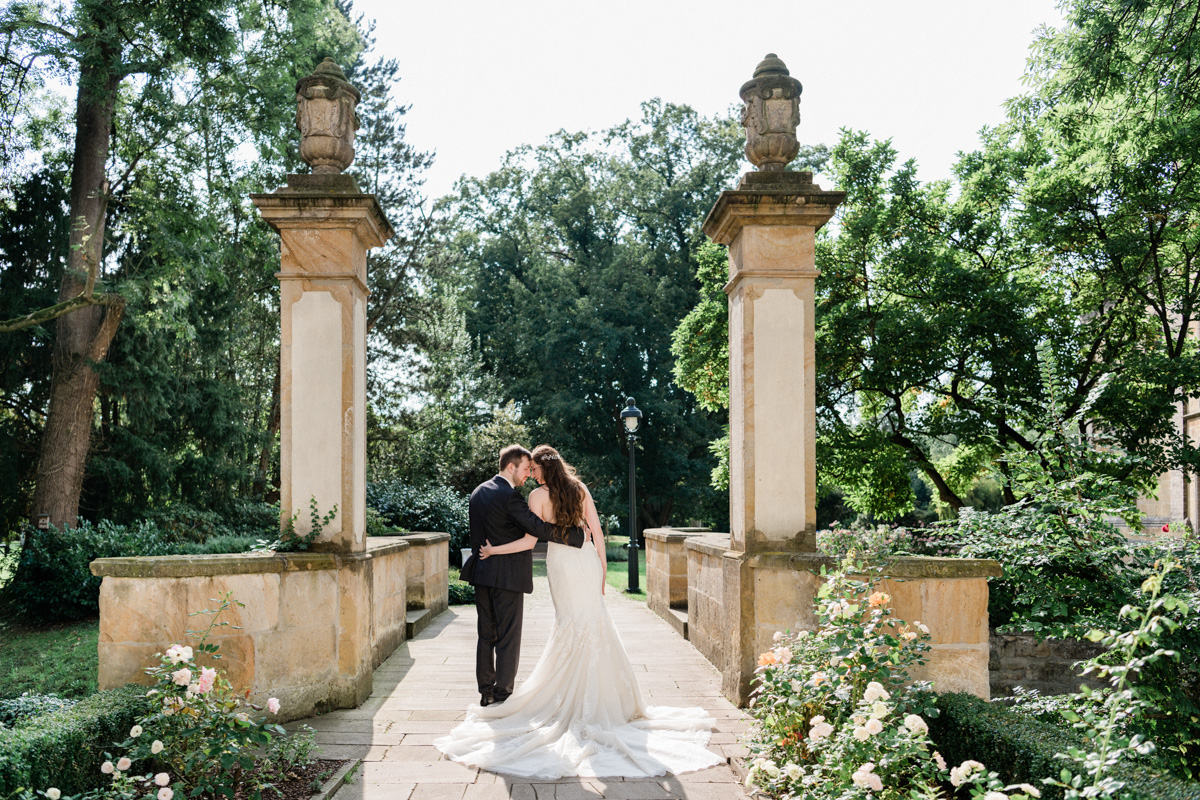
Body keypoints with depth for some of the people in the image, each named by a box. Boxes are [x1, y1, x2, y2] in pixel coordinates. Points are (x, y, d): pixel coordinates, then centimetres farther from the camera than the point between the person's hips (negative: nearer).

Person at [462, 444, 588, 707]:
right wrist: (576, 534, -15)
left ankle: (486, 691, 19)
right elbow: (539, 528, -21)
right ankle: (503, 694, 6)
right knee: (508, 637, 1)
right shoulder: (509, 496, -17)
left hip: (481, 573, 8)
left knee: (486, 635, 14)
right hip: (508, 575, -8)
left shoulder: (477, 492, 10)